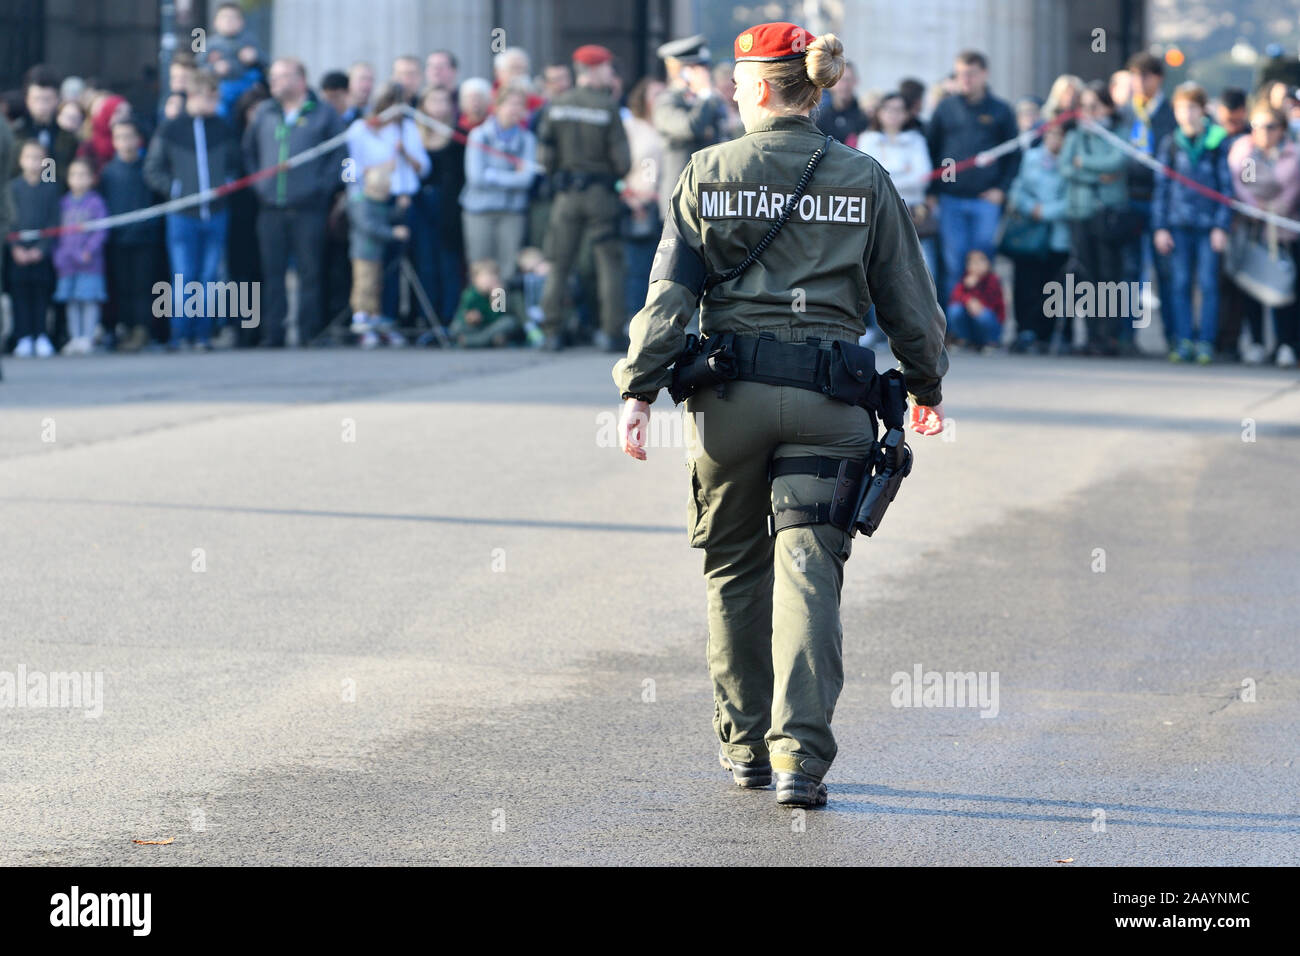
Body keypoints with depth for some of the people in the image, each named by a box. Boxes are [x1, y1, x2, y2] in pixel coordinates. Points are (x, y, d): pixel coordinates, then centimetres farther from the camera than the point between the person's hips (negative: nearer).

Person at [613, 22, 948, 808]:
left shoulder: (709, 173, 1)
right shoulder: (864, 180, 4)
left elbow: (670, 292, -4)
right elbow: (909, 301, 8)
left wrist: (639, 391, -3)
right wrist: (927, 386, 23)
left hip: (730, 390, 0)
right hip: (828, 395, 0)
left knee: (735, 566, 16)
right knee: (808, 571, -3)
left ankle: (746, 743, 25)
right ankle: (800, 753, -16)